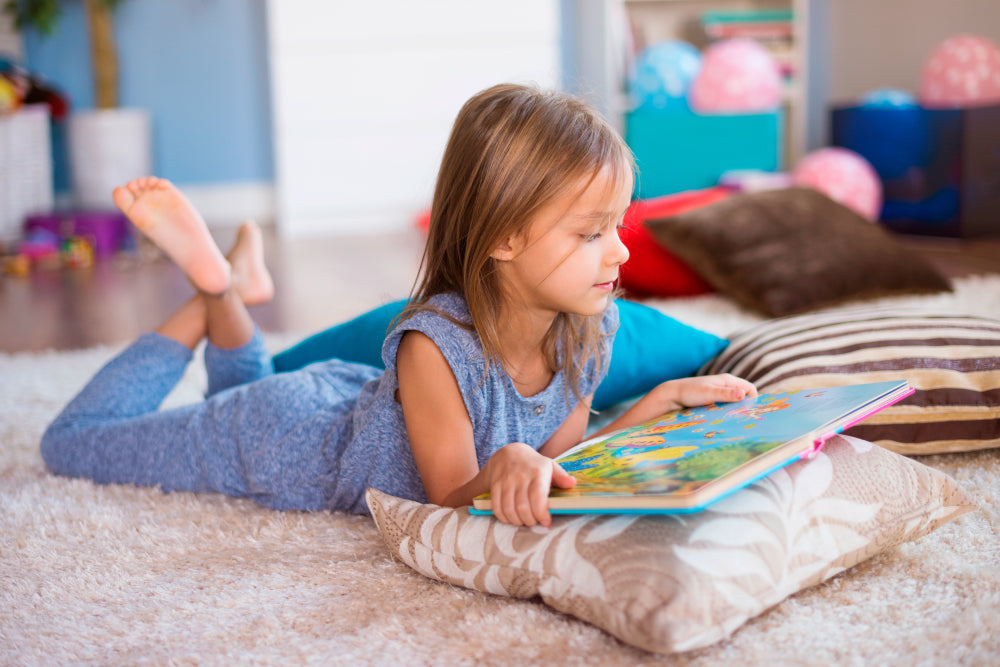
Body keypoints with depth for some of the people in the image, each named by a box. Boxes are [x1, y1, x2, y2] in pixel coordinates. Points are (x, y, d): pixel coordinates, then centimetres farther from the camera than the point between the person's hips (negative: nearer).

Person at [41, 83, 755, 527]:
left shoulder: (590, 330, -21)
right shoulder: (434, 345, -41)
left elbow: (560, 459, -11)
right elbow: (453, 500, -32)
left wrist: (665, 400, -19)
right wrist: (503, 467, -55)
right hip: (284, 435, -6)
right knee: (71, 442, 14)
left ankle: (231, 292, 33)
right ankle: (213, 295, 17)